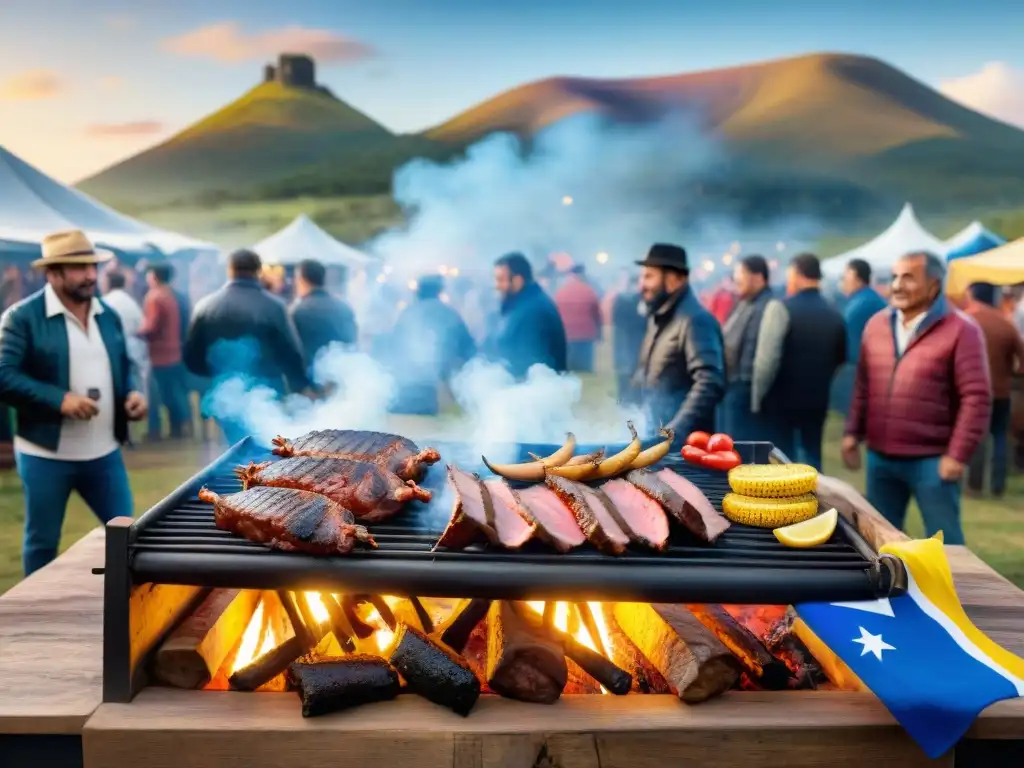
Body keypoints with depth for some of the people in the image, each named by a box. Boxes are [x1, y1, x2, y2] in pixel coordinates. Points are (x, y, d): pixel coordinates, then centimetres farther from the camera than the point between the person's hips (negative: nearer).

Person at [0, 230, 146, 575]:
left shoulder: (108, 315, 9)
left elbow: (123, 366, 18)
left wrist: (133, 392, -3)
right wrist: (60, 399, -24)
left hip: (104, 452, 5)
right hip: (45, 454, -5)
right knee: (42, 542, 10)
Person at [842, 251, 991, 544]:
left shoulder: (960, 330, -10)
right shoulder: (876, 325, 9)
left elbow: (977, 397, -13)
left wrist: (958, 454, -16)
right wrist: (853, 432, 10)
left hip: (931, 461, -6)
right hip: (880, 457, 6)